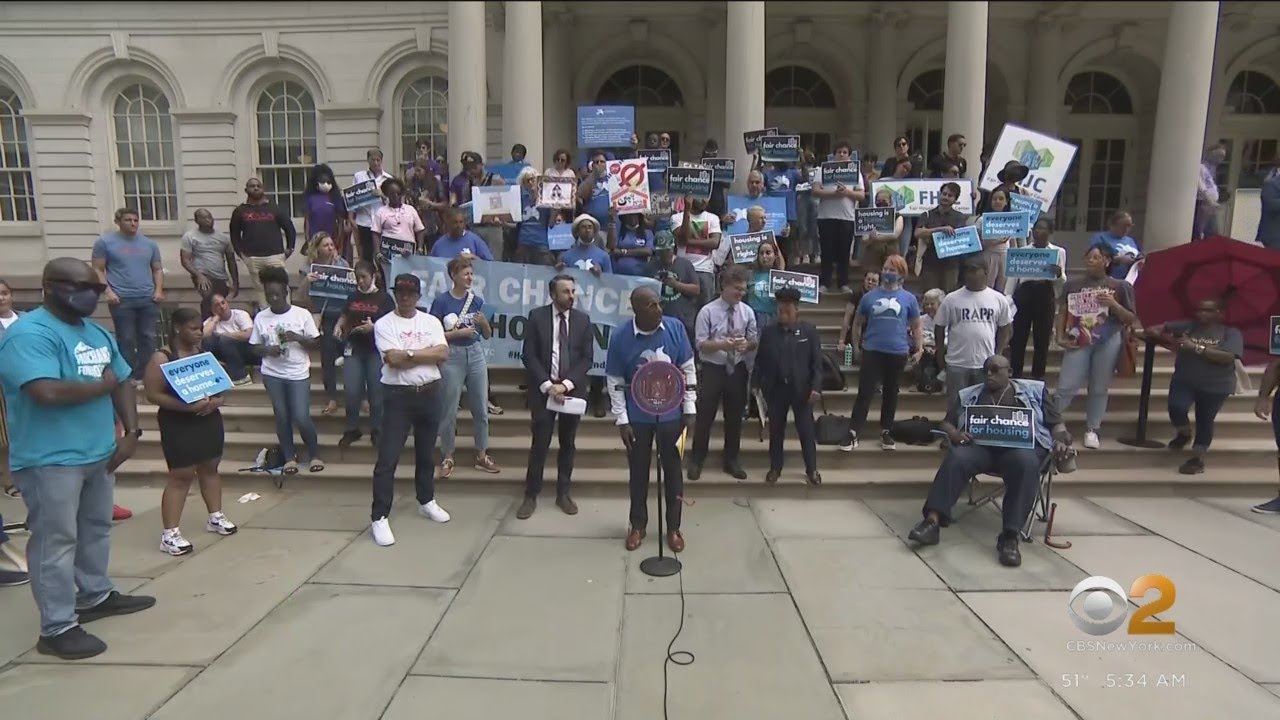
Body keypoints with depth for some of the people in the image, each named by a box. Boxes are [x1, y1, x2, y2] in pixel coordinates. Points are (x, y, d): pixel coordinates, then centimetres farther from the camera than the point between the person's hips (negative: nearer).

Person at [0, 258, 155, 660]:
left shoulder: (96, 332, 11)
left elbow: (123, 383, 15)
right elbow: (49, 392, -30)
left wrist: (131, 432, 2)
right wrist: (102, 384, -13)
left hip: (99, 453, 9)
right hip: (50, 460, -8)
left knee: (96, 529, 20)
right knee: (55, 541, 0)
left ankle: (95, 596, 36)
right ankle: (57, 629, 9)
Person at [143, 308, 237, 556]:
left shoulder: (203, 353, 8)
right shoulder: (162, 358, -11)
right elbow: (153, 394, -15)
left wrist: (215, 400, -7)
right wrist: (187, 406, -25)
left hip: (209, 419, 7)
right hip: (178, 424, -7)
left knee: (210, 468, 15)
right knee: (181, 475, -6)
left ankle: (215, 517, 30)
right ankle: (169, 534, 1)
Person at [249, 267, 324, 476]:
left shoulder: (302, 314, -6)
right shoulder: (260, 317, 0)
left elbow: (315, 342, -2)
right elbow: (255, 347, 6)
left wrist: (297, 337, -19)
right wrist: (268, 350, -15)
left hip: (298, 373, -2)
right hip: (272, 374, 3)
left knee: (301, 417, -7)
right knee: (282, 417, 8)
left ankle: (315, 455, 14)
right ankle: (289, 457, 22)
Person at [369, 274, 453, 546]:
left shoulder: (431, 321, 6)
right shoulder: (384, 324, -4)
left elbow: (442, 353, -8)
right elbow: (394, 359, -17)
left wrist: (409, 353, -11)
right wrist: (426, 353, -9)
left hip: (430, 394, 4)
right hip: (398, 396, -4)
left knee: (426, 453, 18)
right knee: (388, 458, -4)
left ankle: (426, 502, 34)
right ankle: (379, 518, 3)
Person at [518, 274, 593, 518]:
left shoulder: (583, 319, 4)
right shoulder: (537, 316, -2)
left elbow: (587, 358, 0)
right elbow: (529, 355, -5)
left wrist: (566, 384, -12)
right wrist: (547, 385, -14)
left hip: (573, 389, 2)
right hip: (543, 388, -2)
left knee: (568, 444, 10)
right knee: (540, 443, 0)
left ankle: (563, 494, 22)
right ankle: (531, 495, 12)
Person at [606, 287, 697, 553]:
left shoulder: (675, 328, -10)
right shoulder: (620, 336, -14)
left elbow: (688, 370, -1)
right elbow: (615, 382, -6)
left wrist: (690, 409, -1)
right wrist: (621, 420, -7)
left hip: (671, 413, 1)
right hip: (637, 416, -1)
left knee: (672, 470, 11)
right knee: (639, 471, 13)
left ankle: (673, 527, 28)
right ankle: (637, 525, 32)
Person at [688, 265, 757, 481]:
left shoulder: (747, 311, 0)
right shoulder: (707, 311, -10)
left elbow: (754, 341, 5)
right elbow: (701, 344, -12)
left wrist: (746, 344, -18)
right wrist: (723, 344, -29)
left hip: (737, 370, 4)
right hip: (713, 369, -3)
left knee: (735, 417, 15)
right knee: (705, 416, 5)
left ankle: (731, 460, 33)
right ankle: (696, 460, 22)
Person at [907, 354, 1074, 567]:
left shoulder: (1034, 391, 20)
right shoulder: (970, 394, 23)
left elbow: (1056, 423, 15)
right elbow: (947, 422, 17)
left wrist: (1060, 442, -8)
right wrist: (954, 434, -7)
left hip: (1021, 445, -1)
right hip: (980, 445, 1)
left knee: (1025, 463, -37)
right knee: (956, 458, -33)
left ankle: (1010, 536, -39)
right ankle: (932, 521, -42)